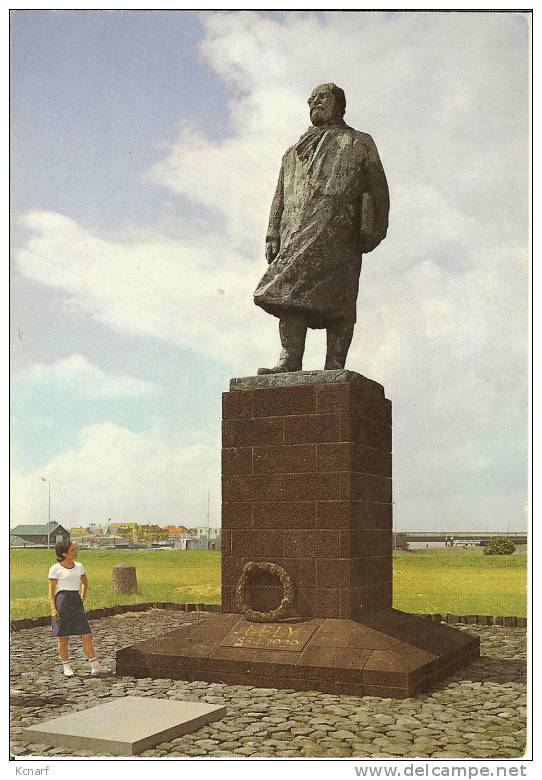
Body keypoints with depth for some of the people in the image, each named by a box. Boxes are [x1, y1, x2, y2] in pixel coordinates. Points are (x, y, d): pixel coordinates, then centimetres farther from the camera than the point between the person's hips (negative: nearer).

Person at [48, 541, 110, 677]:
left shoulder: (79, 567, 12)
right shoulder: (55, 569, -3)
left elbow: (85, 583, 28)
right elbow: (51, 591, -4)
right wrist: (53, 609, -14)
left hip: (77, 601, 5)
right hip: (62, 601, -5)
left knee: (87, 635, 0)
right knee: (63, 638, 2)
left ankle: (95, 666, 3)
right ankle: (66, 666, 16)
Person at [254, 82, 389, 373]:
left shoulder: (358, 144, 21)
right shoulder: (294, 153, 33)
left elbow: (377, 191, 9)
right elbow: (279, 199, 26)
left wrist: (371, 231, -6)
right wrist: (272, 237, 12)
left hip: (337, 227, -5)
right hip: (296, 232, 5)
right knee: (290, 292, -12)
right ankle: (290, 360, -19)